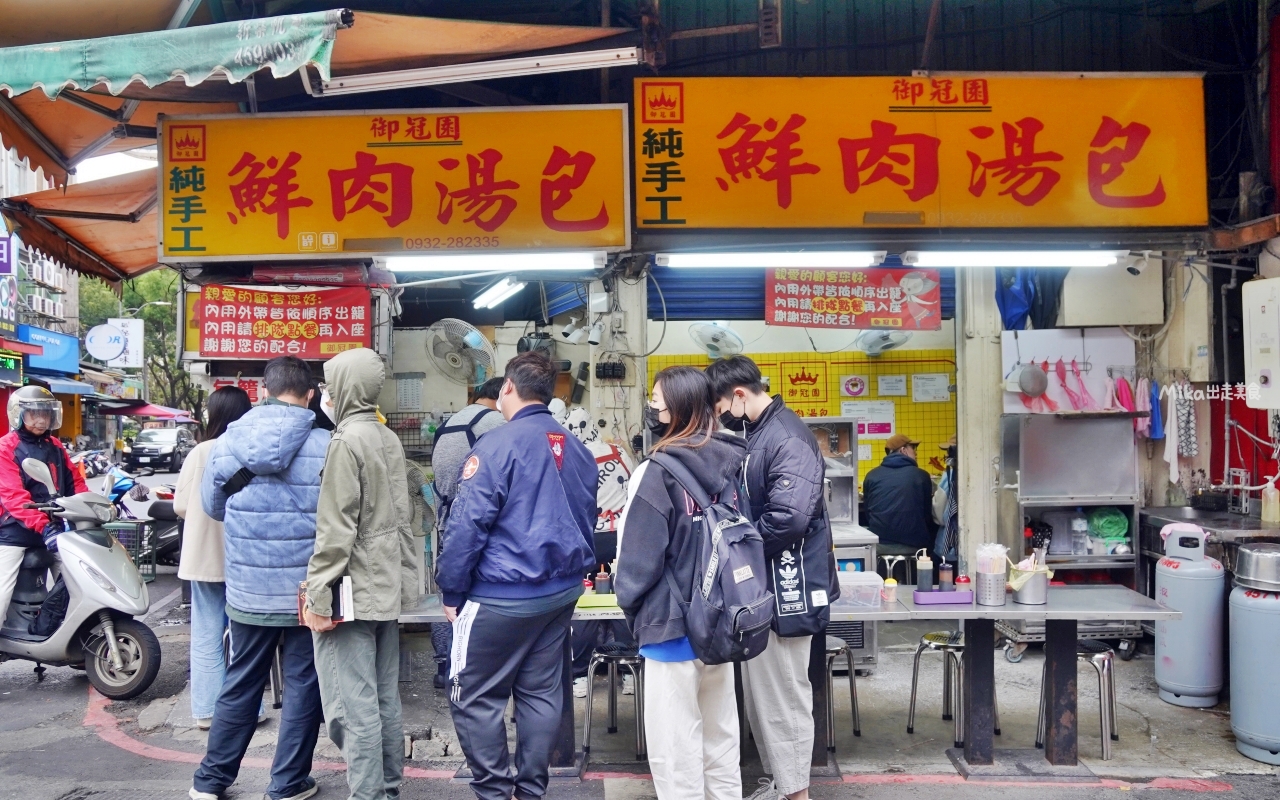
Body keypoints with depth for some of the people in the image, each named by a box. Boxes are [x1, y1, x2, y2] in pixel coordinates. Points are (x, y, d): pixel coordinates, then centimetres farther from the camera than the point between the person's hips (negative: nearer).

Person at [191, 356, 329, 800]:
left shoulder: (228, 440, -4)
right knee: (302, 686, 11)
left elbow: (212, 504, 9)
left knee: (240, 684, 18)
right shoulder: (324, 446, -13)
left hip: (248, 591, 3)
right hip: (307, 591, -3)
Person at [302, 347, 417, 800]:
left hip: (353, 592, -9)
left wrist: (318, 596, -14)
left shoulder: (346, 441, -13)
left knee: (354, 706, -3)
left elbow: (335, 529, -17)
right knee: (385, 699, 14)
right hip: (387, 589, 9)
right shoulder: (389, 439, 11)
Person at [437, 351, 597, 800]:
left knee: (474, 697, 6)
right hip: (562, 593, 7)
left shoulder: (496, 448, -16)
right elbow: (586, 521, 14)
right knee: (542, 693, 14)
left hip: (503, 598, -7)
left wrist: (452, 592, -8)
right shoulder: (578, 451, 5)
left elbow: (467, 527, -17)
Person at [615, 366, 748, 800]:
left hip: (672, 626, -7)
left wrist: (632, 608, 2)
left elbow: (638, 556, -16)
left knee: (675, 750, 5)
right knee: (720, 738, 18)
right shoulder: (732, 464, 2)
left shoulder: (657, 473, -19)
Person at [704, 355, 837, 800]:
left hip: (782, 589, -10)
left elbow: (788, 518, -30)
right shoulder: (750, 435, 11)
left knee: (784, 696, 3)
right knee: (761, 693, 18)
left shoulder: (788, 439, -19)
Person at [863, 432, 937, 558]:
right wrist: (928, 544, 19)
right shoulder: (921, 476, 4)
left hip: (880, 545, 2)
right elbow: (927, 514, 10)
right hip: (913, 545, -2)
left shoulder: (872, 476, 8)